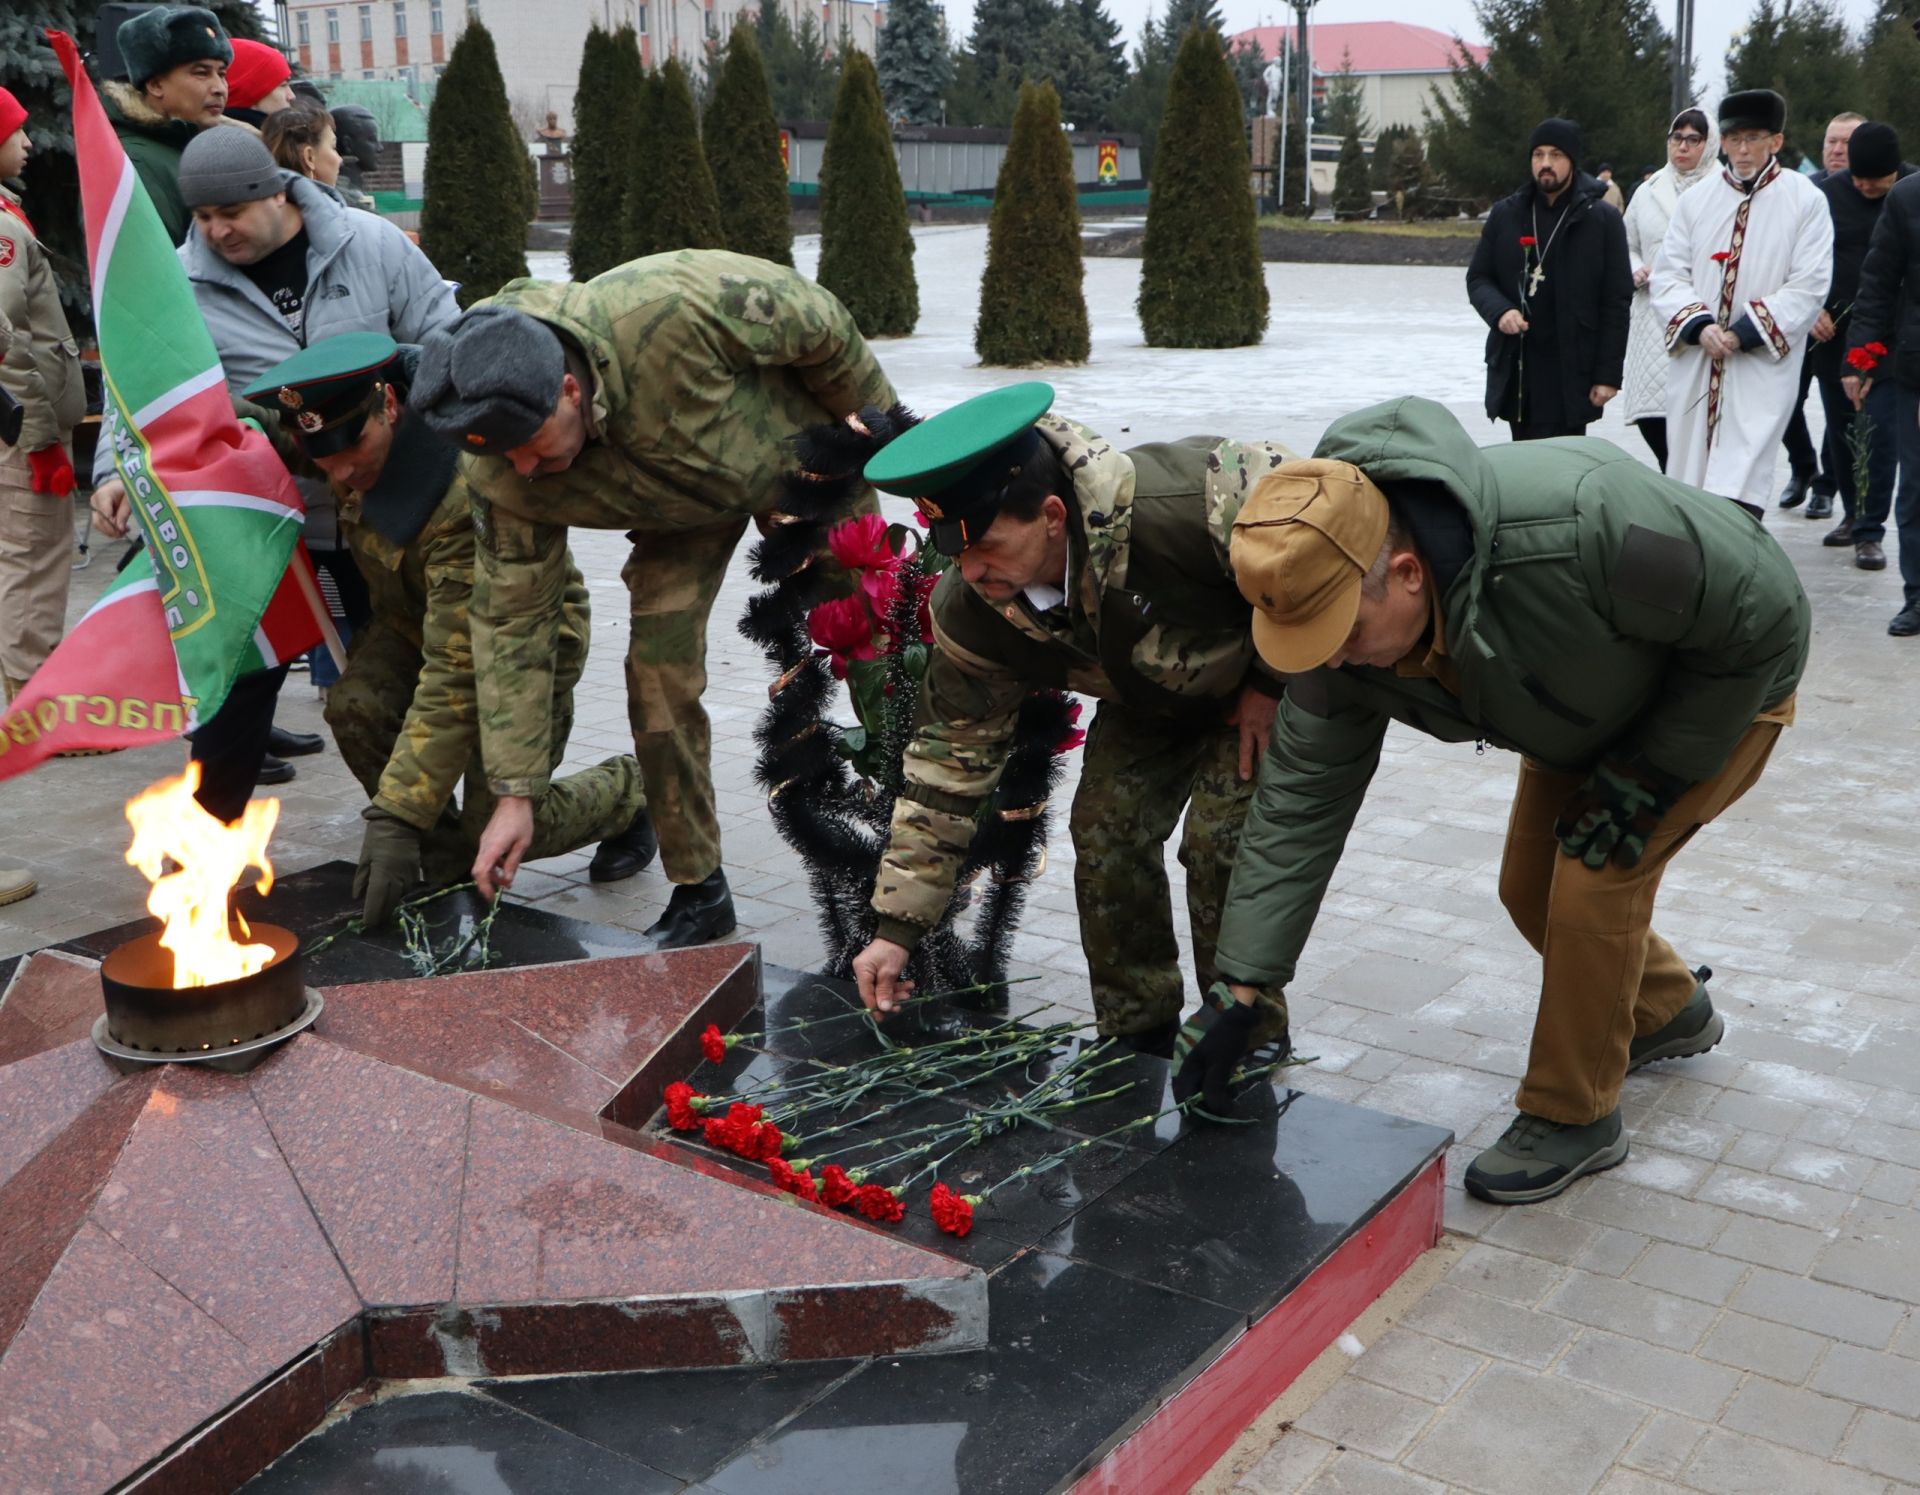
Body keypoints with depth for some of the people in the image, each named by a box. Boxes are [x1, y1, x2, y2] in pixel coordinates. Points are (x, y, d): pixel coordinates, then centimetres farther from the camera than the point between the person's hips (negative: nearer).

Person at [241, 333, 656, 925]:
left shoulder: (468, 495, -41)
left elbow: (457, 680, -40)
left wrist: (395, 819, -41)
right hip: (417, 615, 7)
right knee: (356, 705, -25)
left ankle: (624, 793, 20)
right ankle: (448, 873, -3)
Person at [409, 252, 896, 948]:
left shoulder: (672, 310, -44)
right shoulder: (504, 476, -29)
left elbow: (817, 321, -26)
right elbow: (511, 621, -20)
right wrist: (514, 793, -23)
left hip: (792, 444, -2)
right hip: (680, 514, 2)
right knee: (658, 671, -10)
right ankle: (697, 891, 7)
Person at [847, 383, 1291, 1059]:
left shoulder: (1179, 504, -45)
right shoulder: (973, 609, -25)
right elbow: (950, 753, -16)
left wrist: (1272, 681, -22)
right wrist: (897, 927, -18)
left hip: (1259, 680, -4)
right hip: (1150, 700, 5)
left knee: (1222, 840, -17)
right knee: (1105, 832, -7)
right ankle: (1136, 1043, 14)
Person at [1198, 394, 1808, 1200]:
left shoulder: (1578, 529, -47)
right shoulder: (1337, 608, -27)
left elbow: (1766, 614, -30)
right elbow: (1299, 802, -20)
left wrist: (1651, 775, -24)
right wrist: (1241, 992, -21)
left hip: (1723, 689, -6)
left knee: (1593, 884, -16)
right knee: (1532, 889, 11)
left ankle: (1572, 1117, 5)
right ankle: (1669, 1011, 40)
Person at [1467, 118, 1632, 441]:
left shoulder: (1603, 219, -1)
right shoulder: (1505, 214, 9)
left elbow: (1617, 302, -2)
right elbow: (1478, 277, 13)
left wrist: (1608, 374, -8)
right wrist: (1499, 311, -10)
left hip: (1571, 372, -4)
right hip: (1514, 370, 4)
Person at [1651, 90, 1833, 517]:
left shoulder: (1806, 201, -2)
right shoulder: (1695, 200, 8)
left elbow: (1809, 287, -7)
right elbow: (1667, 275, 4)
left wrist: (1745, 332, -15)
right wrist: (1700, 325, -13)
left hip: (1761, 368, -4)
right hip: (1695, 366, 4)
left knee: (1736, 492, -13)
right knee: (1690, 482, 10)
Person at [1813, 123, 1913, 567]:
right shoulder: (1828, 193, -2)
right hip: (1832, 334, 3)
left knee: (1877, 433, -9)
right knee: (1840, 431, 12)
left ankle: (1870, 531, -2)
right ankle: (1853, 514, 29)